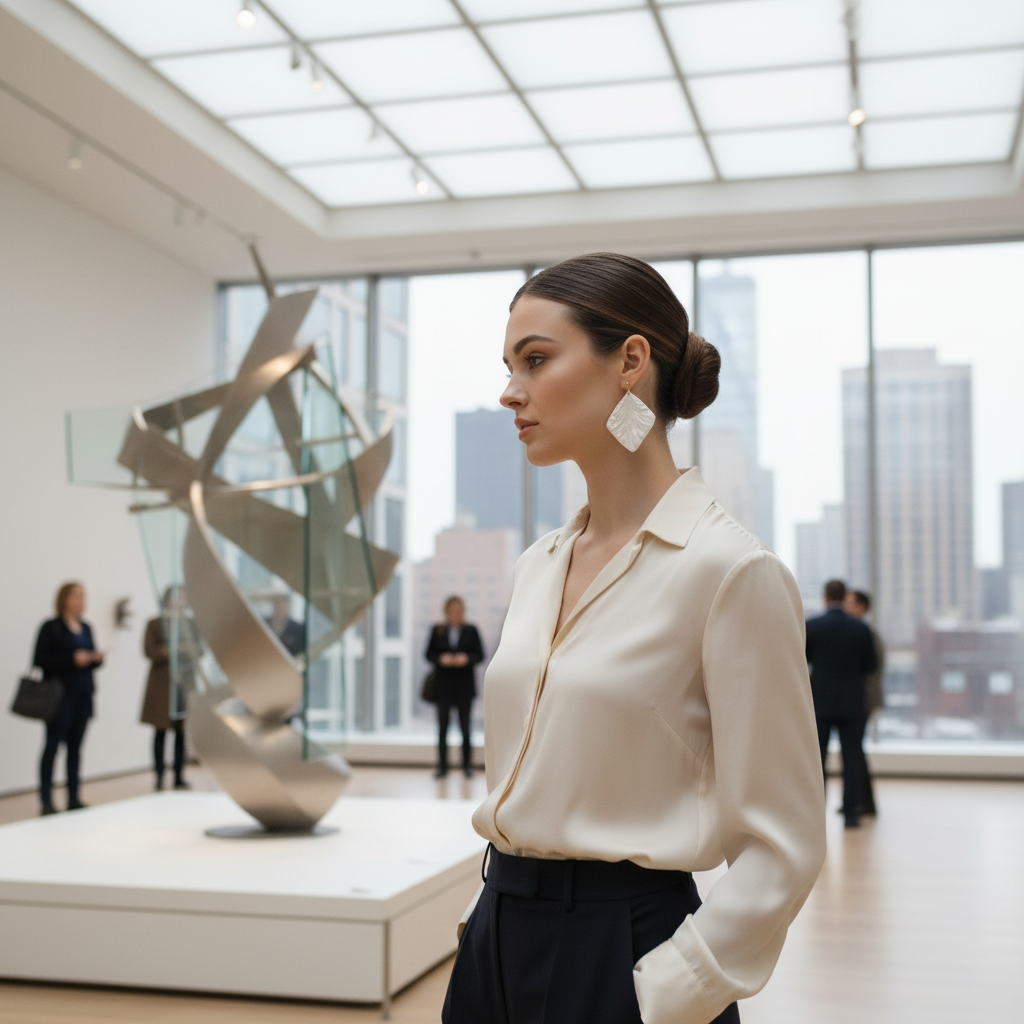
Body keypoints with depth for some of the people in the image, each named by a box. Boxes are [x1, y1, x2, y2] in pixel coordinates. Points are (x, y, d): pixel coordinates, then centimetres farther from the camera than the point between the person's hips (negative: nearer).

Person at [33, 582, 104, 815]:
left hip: (83, 695, 6)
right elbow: (39, 660, -10)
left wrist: (97, 659, -1)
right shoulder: (51, 627, -4)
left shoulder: (86, 628, 15)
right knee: (53, 745, -5)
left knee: (75, 746, 7)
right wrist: (72, 659, -18)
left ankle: (74, 798, 10)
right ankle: (45, 801, -3)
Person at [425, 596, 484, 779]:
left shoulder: (471, 630, 2)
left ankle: (467, 765, 13)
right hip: (443, 683, 1)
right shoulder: (438, 631, 4)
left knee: (465, 726, 4)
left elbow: (479, 655, 1)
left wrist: (466, 658, -17)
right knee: (442, 725, 3)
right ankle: (442, 766, 9)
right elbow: (429, 654, 4)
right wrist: (441, 659, -15)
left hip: (465, 684, -1)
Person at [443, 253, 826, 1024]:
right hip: (501, 941, 7)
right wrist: (493, 925, 11)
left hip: (622, 950, -6)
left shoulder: (731, 570, -15)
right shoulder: (539, 565, 6)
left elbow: (780, 850, -13)